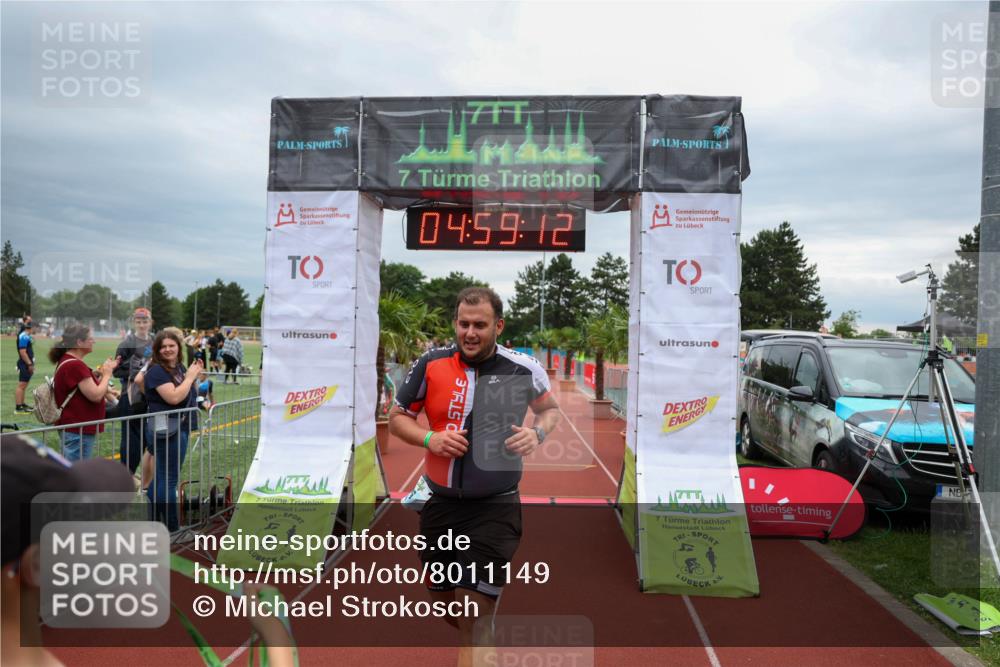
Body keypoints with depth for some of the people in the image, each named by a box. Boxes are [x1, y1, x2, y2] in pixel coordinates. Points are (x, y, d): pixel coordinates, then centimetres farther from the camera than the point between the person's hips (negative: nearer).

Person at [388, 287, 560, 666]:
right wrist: (429, 438, -13)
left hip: (495, 508, -3)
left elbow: (550, 409, 12)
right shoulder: (430, 364, -5)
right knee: (441, 597, 19)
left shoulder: (523, 369, -8)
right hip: (439, 503, 3)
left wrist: (537, 433, -10)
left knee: (476, 609, -7)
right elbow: (397, 419, 6)